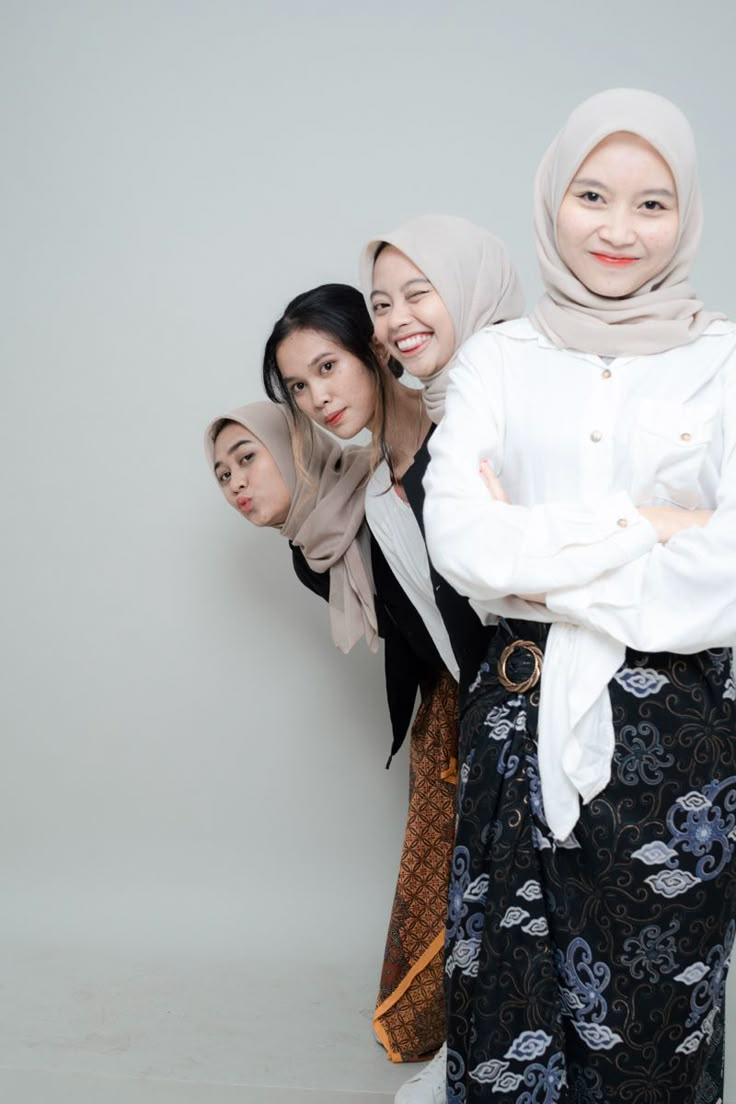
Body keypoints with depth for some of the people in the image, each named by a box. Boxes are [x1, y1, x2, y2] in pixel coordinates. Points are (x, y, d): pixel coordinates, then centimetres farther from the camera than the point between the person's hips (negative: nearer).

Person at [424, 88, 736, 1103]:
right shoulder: (499, 359, 5)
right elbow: (459, 542, -10)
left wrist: (537, 551, -10)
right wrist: (645, 522, -11)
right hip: (522, 713, 1)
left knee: (654, 1016, 11)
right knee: (510, 1004, 11)